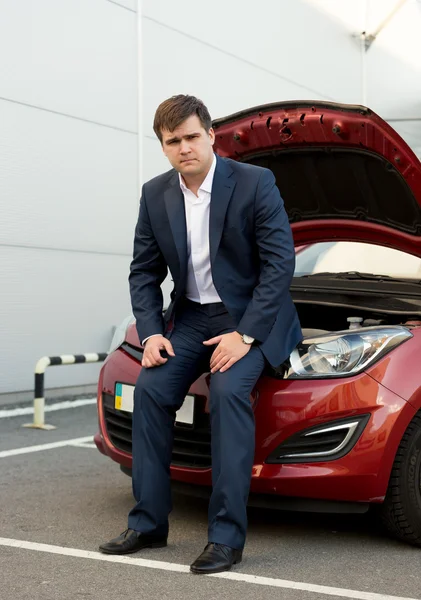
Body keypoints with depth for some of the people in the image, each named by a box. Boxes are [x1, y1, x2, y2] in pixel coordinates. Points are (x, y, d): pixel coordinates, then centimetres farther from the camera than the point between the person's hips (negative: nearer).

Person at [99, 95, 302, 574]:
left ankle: (226, 536, -23)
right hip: (190, 316, 5)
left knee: (228, 390, -29)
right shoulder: (155, 194, 1)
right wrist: (151, 333, -8)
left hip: (251, 316, -5)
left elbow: (280, 262, -15)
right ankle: (148, 524, -5)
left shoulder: (255, 183, -13)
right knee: (150, 387, -16)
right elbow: (144, 271, 7)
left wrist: (245, 334, -21)